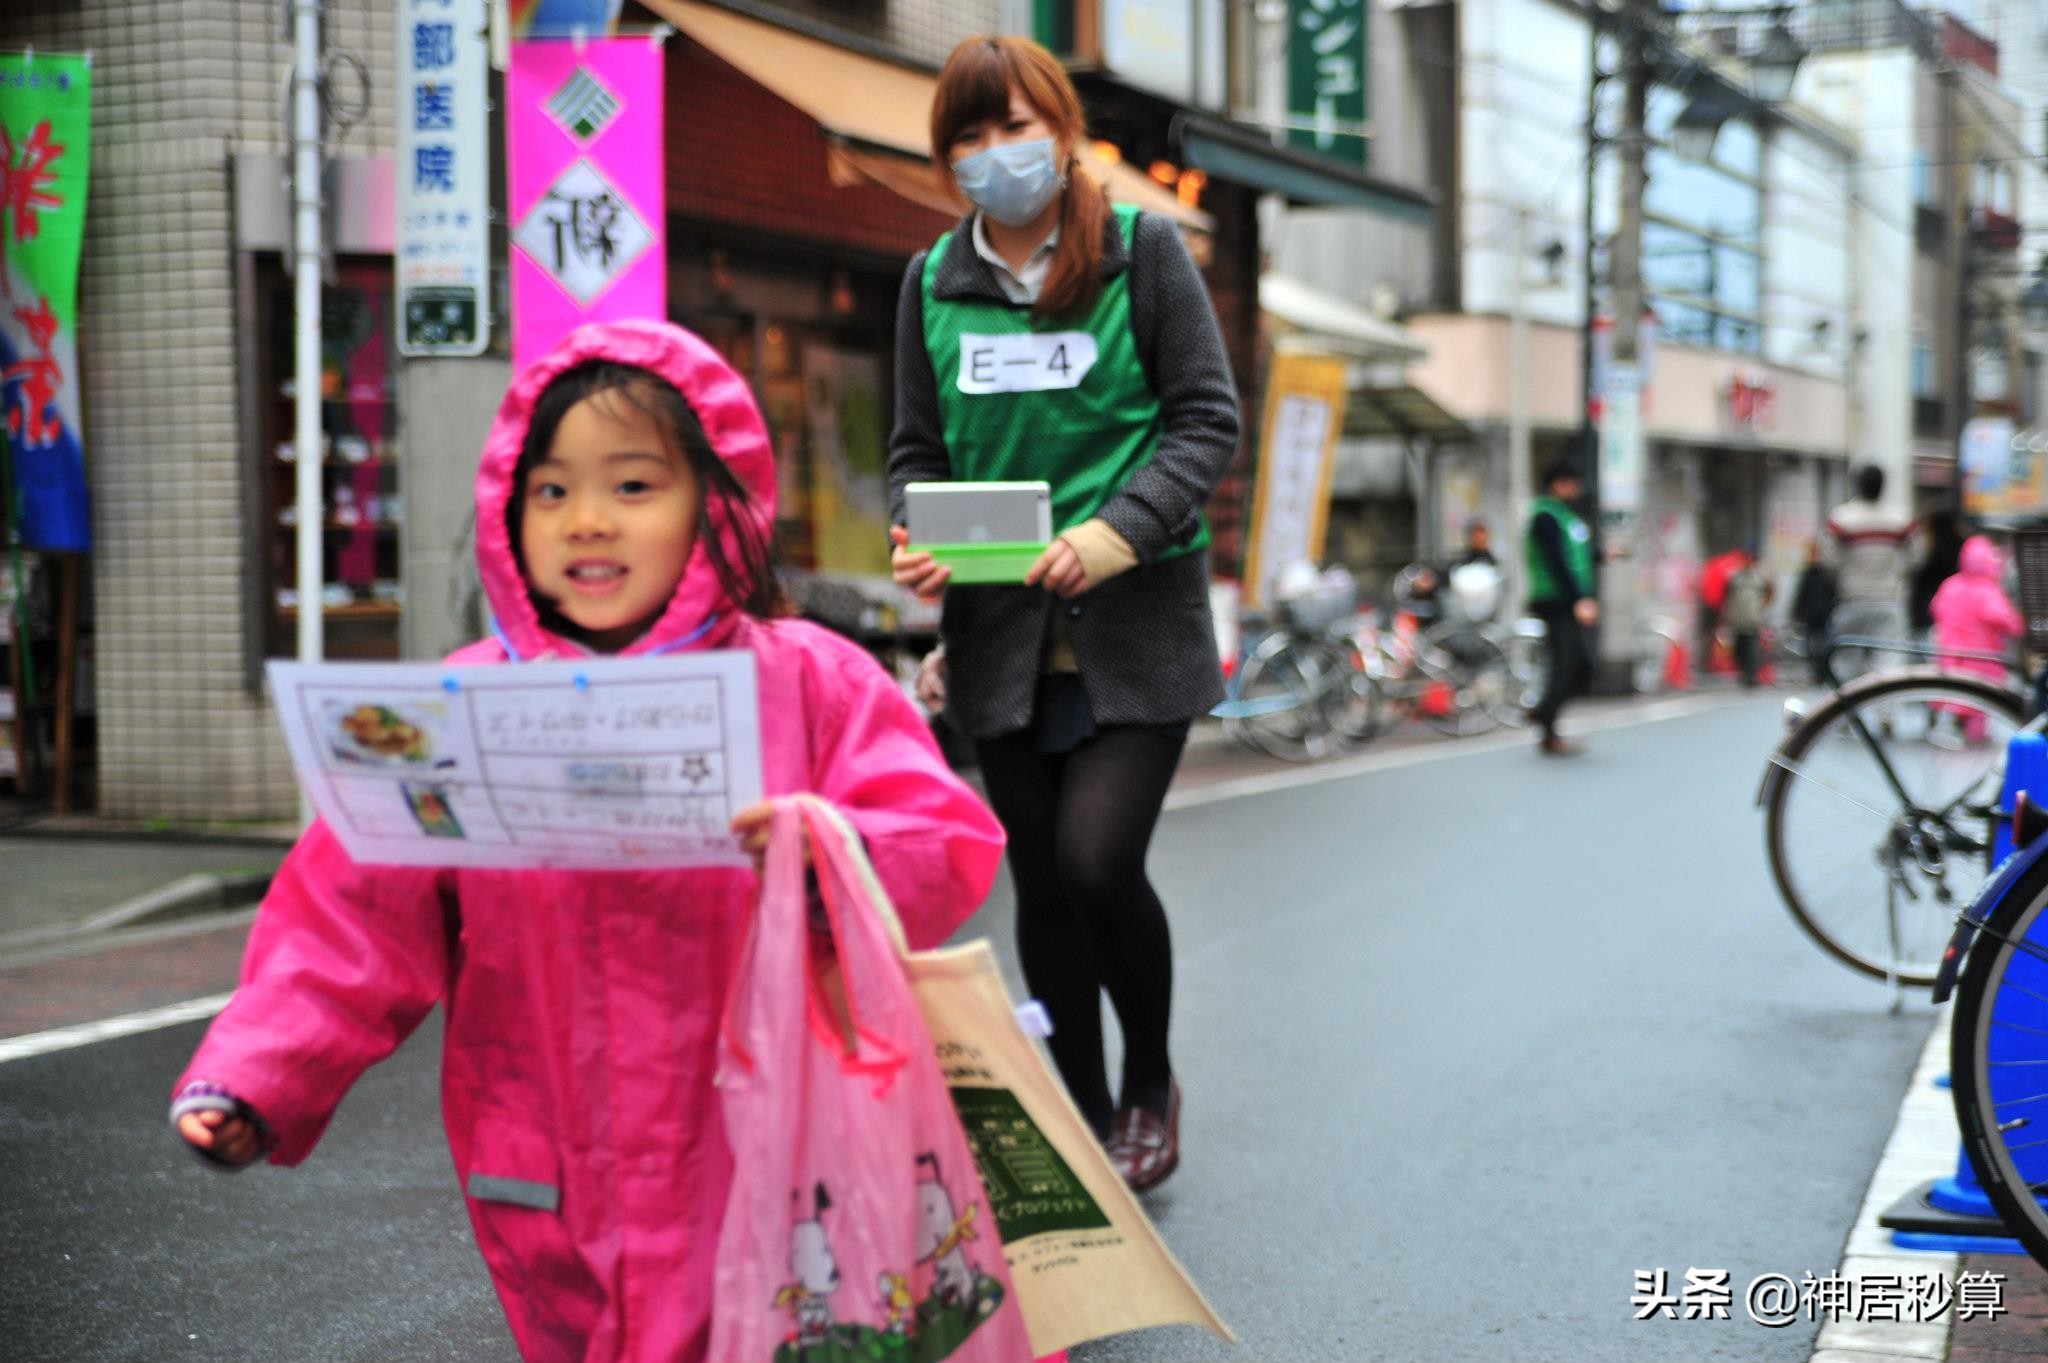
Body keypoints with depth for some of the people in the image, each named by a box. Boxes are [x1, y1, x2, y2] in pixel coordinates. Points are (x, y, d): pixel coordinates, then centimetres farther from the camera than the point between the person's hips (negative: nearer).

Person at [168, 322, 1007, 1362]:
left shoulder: (807, 683, -3)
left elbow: (951, 849, -7)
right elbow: (351, 925, 1)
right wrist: (246, 1084, -10)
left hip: (759, 1189, -1)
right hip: (553, 1203, 2)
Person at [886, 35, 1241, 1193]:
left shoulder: (1144, 251, -1)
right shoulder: (933, 282, 9)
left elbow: (1209, 422, -4)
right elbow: (918, 447, 13)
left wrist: (1120, 532, -19)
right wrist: (917, 536, -8)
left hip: (1135, 621, -3)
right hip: (1000, 631, 4)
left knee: (1099, 862, -14)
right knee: (1042, 883, 7)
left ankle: (1151, 1082, 13)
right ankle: (1084, 1123, 22)